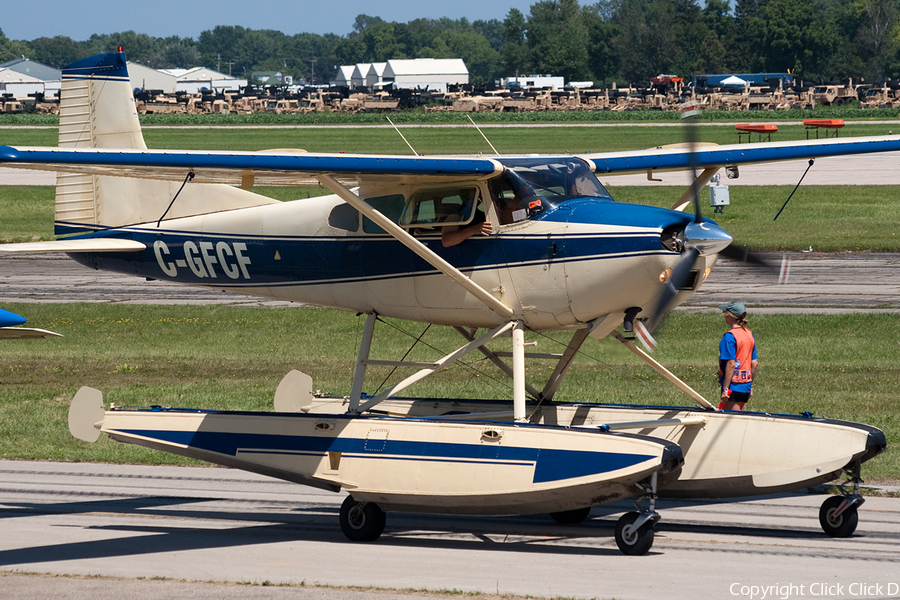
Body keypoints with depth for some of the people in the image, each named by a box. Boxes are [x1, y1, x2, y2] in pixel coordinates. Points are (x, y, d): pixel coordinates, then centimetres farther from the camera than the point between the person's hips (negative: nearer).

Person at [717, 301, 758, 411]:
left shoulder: (730, 336, -15)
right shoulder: (749, 335, 9)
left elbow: (731, 364, -19)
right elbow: (754, 363, 11)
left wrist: (725, 389, -17)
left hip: (734, 385, -8)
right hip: (746, 387, 8)